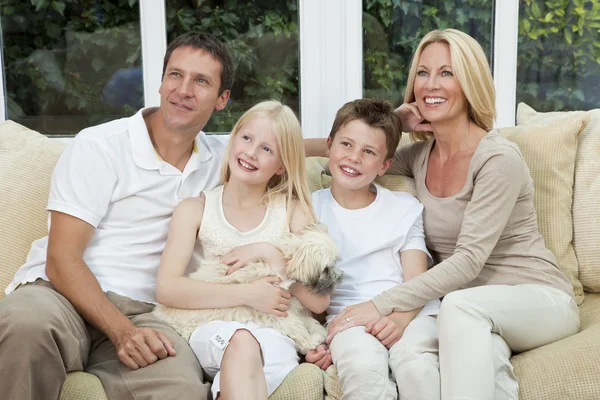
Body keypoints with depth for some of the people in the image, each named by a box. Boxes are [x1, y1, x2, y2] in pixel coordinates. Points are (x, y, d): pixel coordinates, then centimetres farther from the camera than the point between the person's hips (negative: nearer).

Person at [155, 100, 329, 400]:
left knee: (246, 345, -35)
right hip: (211, 331, 0)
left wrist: (269, 253, -9)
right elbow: (166, 289, -9)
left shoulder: (293, 212, 7)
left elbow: (319, 302, 1)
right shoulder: (195, 209, 6)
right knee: (240, 339, -35)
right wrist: (248, 294, -15)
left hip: (274, 335, 0)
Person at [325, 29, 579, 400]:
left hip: (539, 300, -3)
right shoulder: (419, 155, 5)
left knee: (460, 306, -37)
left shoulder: (499, 158, -15)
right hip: (465, 308, 3)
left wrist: (382, 305, -28)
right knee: (482, 350, -36)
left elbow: (469, 259, -22)